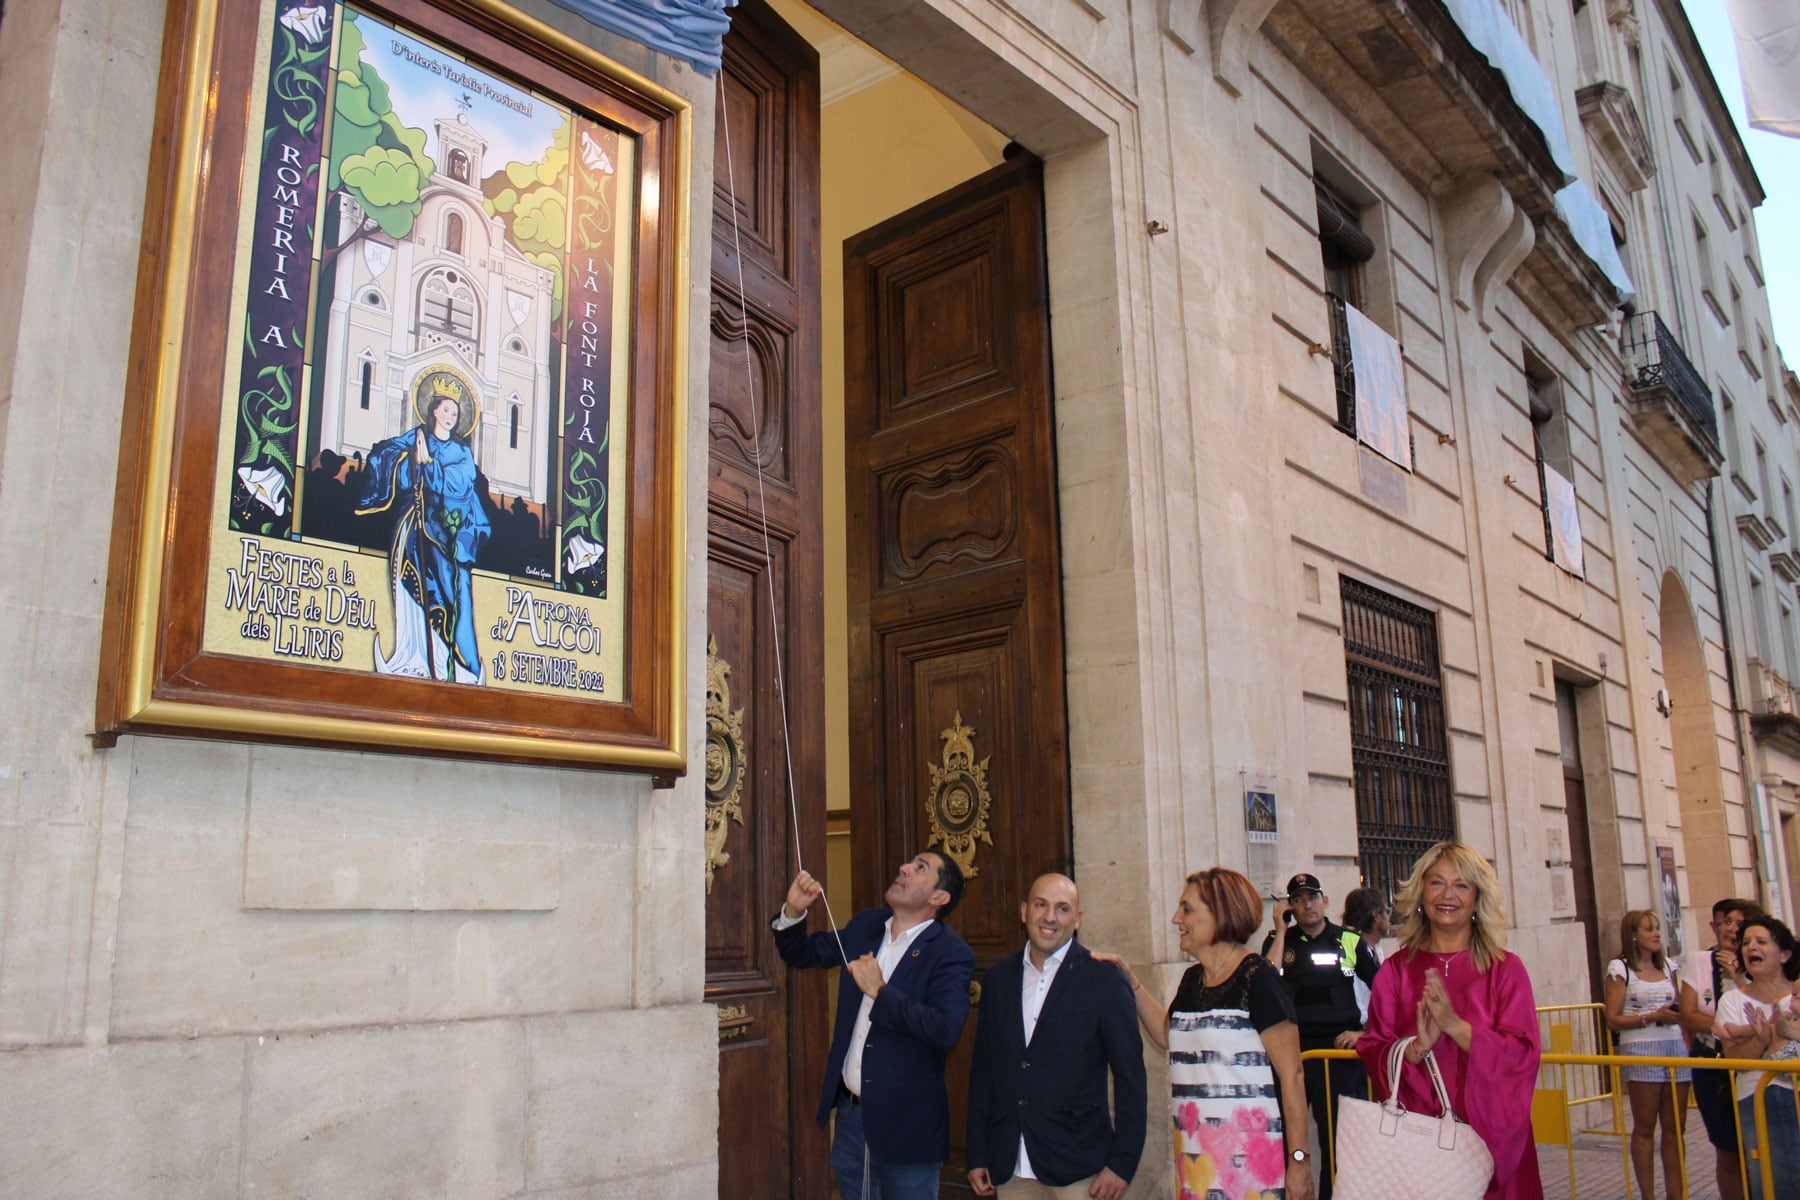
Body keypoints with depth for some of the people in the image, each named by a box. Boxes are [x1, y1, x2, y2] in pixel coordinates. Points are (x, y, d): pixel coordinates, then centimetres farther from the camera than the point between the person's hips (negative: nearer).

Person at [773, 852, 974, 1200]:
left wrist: (880, 991, -24)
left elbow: (946, 1031, -28)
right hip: (851, 1112, 6)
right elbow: (801, 954, 16)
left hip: (905, 1124, -6)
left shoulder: (951, 954, -15)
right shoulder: (865, 926, 6)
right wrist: (793, 911, -3)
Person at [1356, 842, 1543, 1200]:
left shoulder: (1505, 969, 1)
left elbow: (1523, 1055, -7)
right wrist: (1417, 1047, -20)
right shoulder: (1396, 970, 4)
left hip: (1490, 1136, 0)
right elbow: (1370, 1051, -1)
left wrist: (1455, 1026, -20)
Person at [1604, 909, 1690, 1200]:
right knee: (1645, 1127, 0)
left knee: (1675, 1126, 6)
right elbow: (1613, 1020, -7)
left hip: (1675, 1047, 5)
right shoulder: (1620, 968, -3)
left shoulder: (1666, 967, 15)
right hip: (1641, 1050, -5)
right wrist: (1653, 1017, -17)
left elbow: (1679, 1013, 22)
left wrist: (1688, 1045, 11)